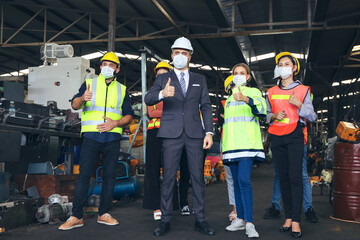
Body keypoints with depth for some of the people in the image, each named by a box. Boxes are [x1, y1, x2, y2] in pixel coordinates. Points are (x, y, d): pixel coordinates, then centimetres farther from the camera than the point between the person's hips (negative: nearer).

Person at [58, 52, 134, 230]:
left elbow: (129, 115, 10)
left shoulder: (122, 90, 14)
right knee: (84, 175, -5)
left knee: (109, 175, 3)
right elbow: (74, 105, -4)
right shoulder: (89, 83, 10)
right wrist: (82, 99, -27)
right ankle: (76, 216, -1)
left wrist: (115, 123, -10)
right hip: (91, 136, -2)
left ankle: (104, 214, 12)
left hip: (112, 137, 2)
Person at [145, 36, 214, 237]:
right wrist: (162, 94, -27)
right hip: (171, 133, -1)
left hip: (194, 133, 2)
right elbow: (148, 99, -4)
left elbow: (206, 107, 12)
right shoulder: (163, 79, 11)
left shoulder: (200, 80, 17)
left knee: (198, 176, 2)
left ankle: (200, 220, 10)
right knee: (169, 177, -1)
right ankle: (166, 220, 8)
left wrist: (209, 132, 1)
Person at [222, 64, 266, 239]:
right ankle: (240, 219, 13)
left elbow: (261, 108, -17)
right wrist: (222, 145, 24)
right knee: (236, 182, 7)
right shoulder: (229, 98, 24)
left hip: (247, 144, -6)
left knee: (244, 180, -19)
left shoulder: (253, 92, 5)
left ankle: (249, 223, -19)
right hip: (231, 145, 6)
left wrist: (246, 99, -36)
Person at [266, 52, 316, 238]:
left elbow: (312, 116, 4)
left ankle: (296, 221, -6)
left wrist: (298, 104, -12)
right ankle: (288, 217, 11)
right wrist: (275, 116, -2)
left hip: (294, 136, -3)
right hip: (276, 137, 3)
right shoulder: (271, 92, 14)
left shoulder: (303, 90, 6)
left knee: (295, 177, -9)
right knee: (283, 177, 4)